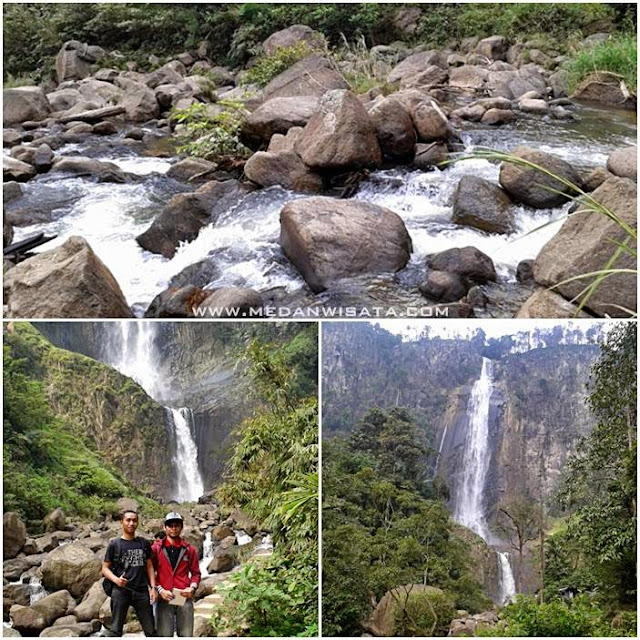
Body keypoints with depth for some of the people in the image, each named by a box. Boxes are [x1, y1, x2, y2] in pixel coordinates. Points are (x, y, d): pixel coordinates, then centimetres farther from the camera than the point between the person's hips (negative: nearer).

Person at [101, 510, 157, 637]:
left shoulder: (144, 543, 11)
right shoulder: (114, 544, 3)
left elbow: (149, 566, 13)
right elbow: (105, 568, 2)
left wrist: (153, 587, 2)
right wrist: (116, 580, -16)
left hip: (142, 591, 3)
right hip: (121, 591, -3)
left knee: (151, 631, 3)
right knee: (115, 631, -3)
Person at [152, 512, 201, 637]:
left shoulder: (189, 550, 10)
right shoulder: (157, 548, 5)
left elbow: (196, 573, 15)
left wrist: (192, 588, -4)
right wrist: (160, 590, -9)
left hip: (185, 598, 2)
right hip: (164, 598, -2)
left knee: (186, 635, 2)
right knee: (165, 635, -2)